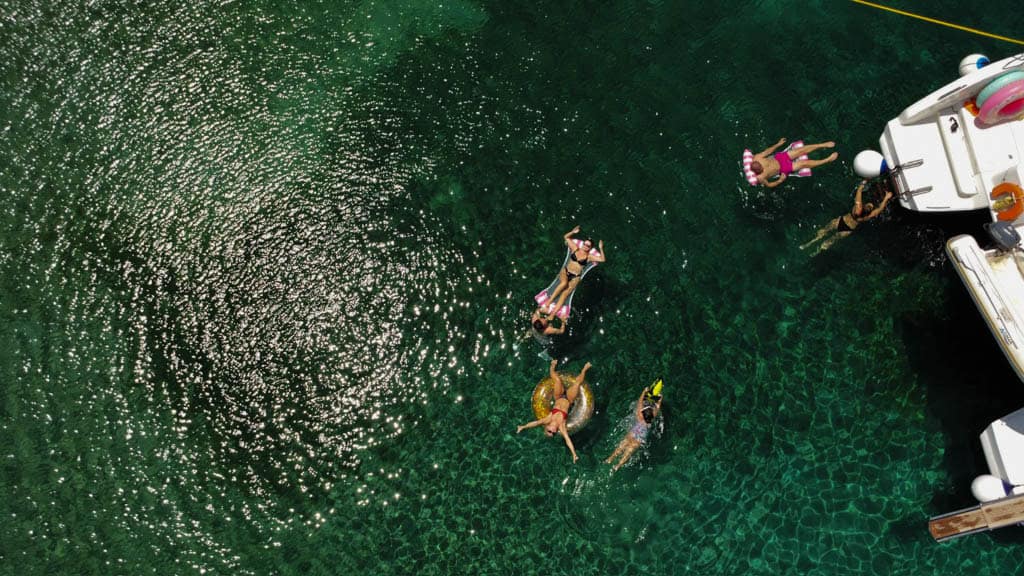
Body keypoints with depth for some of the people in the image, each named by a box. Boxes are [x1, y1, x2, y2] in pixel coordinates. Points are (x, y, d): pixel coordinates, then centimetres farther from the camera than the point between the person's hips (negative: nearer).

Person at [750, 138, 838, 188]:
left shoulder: (756, 158, -22)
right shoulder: (760, 177, -31)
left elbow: (767, 151, -6)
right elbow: (768, 184, -14)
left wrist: (778, 144, 4)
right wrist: (780, 180, -23)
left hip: (779, 157, 4)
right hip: (783, 168, -4)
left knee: (802, 150, 1)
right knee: (805, 163, -3)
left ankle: (824, 145, 22)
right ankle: (828, 160, 18)